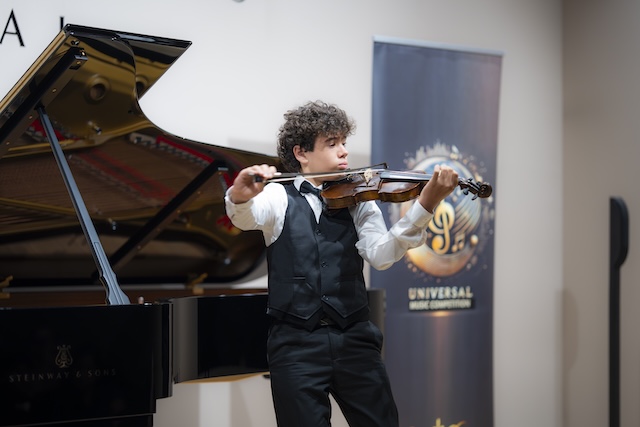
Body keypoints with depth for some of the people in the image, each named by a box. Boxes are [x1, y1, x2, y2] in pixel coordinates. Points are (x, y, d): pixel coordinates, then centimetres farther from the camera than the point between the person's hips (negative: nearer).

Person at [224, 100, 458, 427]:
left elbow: (380, 254, -8)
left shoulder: (357, 199, 8)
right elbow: (245, 217, -18)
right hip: (296, 344, -2)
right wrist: (240, 197, -43)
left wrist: (424, 206, -23)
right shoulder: (278, 198, 4)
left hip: (354, 339, 2)